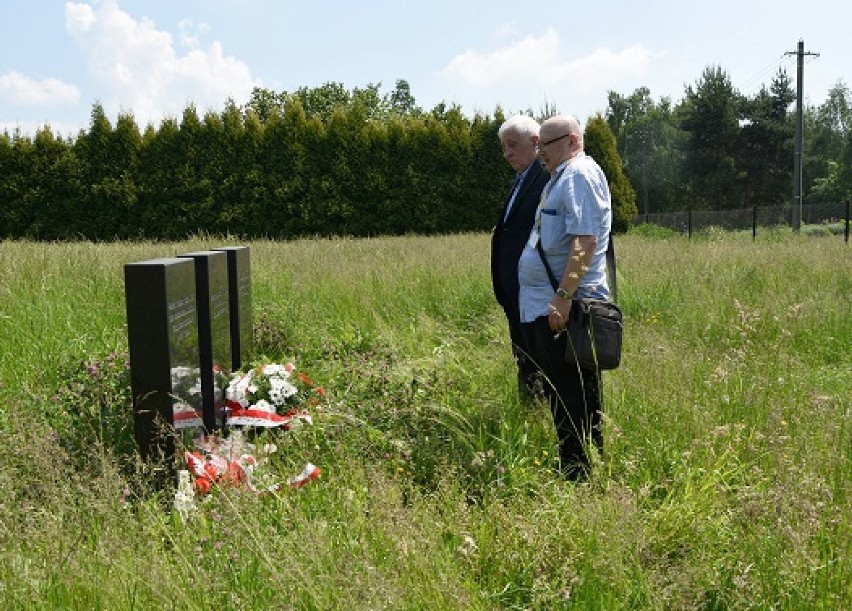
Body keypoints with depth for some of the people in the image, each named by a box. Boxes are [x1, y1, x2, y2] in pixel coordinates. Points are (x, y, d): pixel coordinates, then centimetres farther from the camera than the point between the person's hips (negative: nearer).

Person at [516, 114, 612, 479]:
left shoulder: (580, 175, -11)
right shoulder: (563, 176, 20)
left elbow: (584, 241, -23)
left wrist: (563, 296, -28)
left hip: (564, 309, -11)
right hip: (543, 308, 11)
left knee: (575, 403, -3)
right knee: (559, 396, 17)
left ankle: (584, 479, 7)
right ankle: (570, 472, 29)